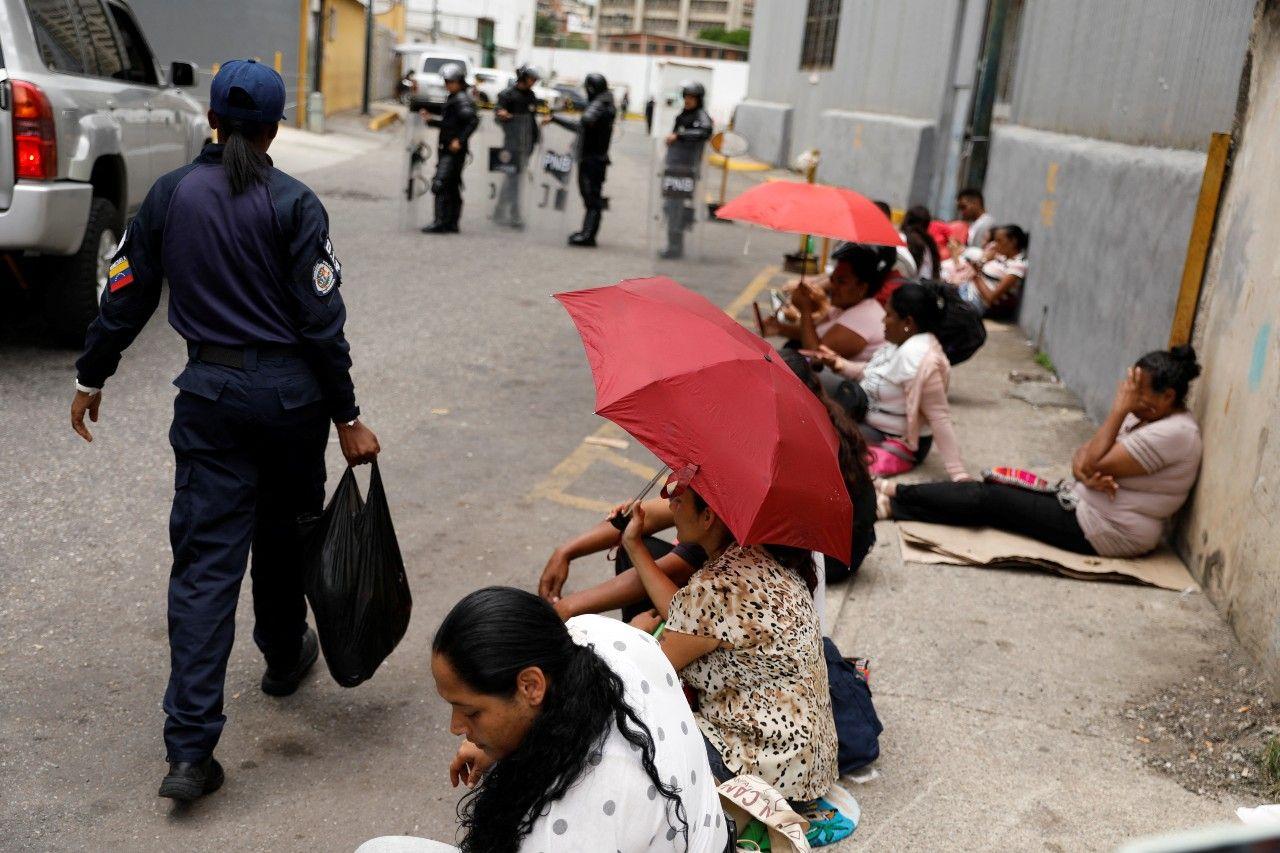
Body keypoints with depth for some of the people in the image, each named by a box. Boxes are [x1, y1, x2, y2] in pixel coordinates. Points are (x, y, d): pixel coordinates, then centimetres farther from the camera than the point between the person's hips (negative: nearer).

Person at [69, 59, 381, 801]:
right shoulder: (294, 204, -7)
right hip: (291, 392, -1)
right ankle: (285, 657, 45)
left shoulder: (171, 196, 2)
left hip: (211, 394, 2)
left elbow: (126, 297, 7)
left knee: (206, 560, 0)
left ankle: (191, 748, -5)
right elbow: (321, 320, -11)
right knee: (283, 534, 21)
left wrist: (91, 379, 20)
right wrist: (348, 418, -6)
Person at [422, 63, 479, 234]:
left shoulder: (461, 99, -11)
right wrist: (431, 121, 14)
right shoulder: (453, 98, 18)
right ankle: (452, 223, 17)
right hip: (447, 150, 10)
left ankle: (441, 223, -15)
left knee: (440, 184, -14)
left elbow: (473, 121, -22)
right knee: (453, 186, 12)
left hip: (453, 150, -10)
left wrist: (460, 140, -25)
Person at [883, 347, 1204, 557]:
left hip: (1102, 531, -9)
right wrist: (1086, 473, -18)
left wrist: (1119, 409, -18)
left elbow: (1094, 463, -22)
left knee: (991, 498, -9)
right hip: (1086, 504, 9)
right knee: (996, 488, 1)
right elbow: (1083, 455, 5)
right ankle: (899, 499, 2)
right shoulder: (1147, 418, 8)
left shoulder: (1172, 433, -21)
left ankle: (895, 503, -4)